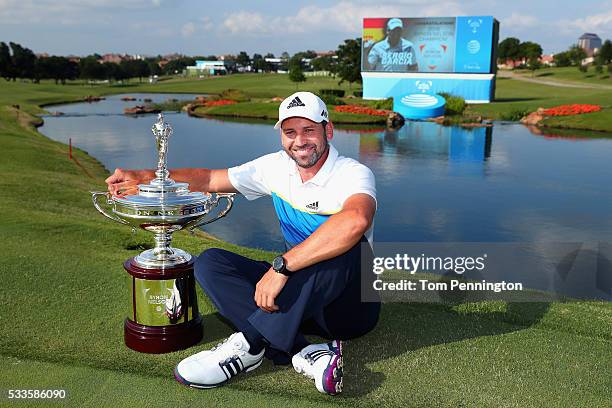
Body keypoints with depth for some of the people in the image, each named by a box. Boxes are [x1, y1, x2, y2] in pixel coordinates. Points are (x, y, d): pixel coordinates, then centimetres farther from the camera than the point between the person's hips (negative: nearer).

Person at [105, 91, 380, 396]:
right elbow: (211, 179, 12)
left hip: (353, 305, -5)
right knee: (210, 262, -9)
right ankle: (301, 353, -25)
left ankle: (249, 343, -27)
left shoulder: (353, 174, -18)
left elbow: (356, 220, -42)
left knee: (347, 245, -37)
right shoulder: (278, 167, 2)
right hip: (296, 297, 6)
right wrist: (146, 177, 3)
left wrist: (281, 266, -43)